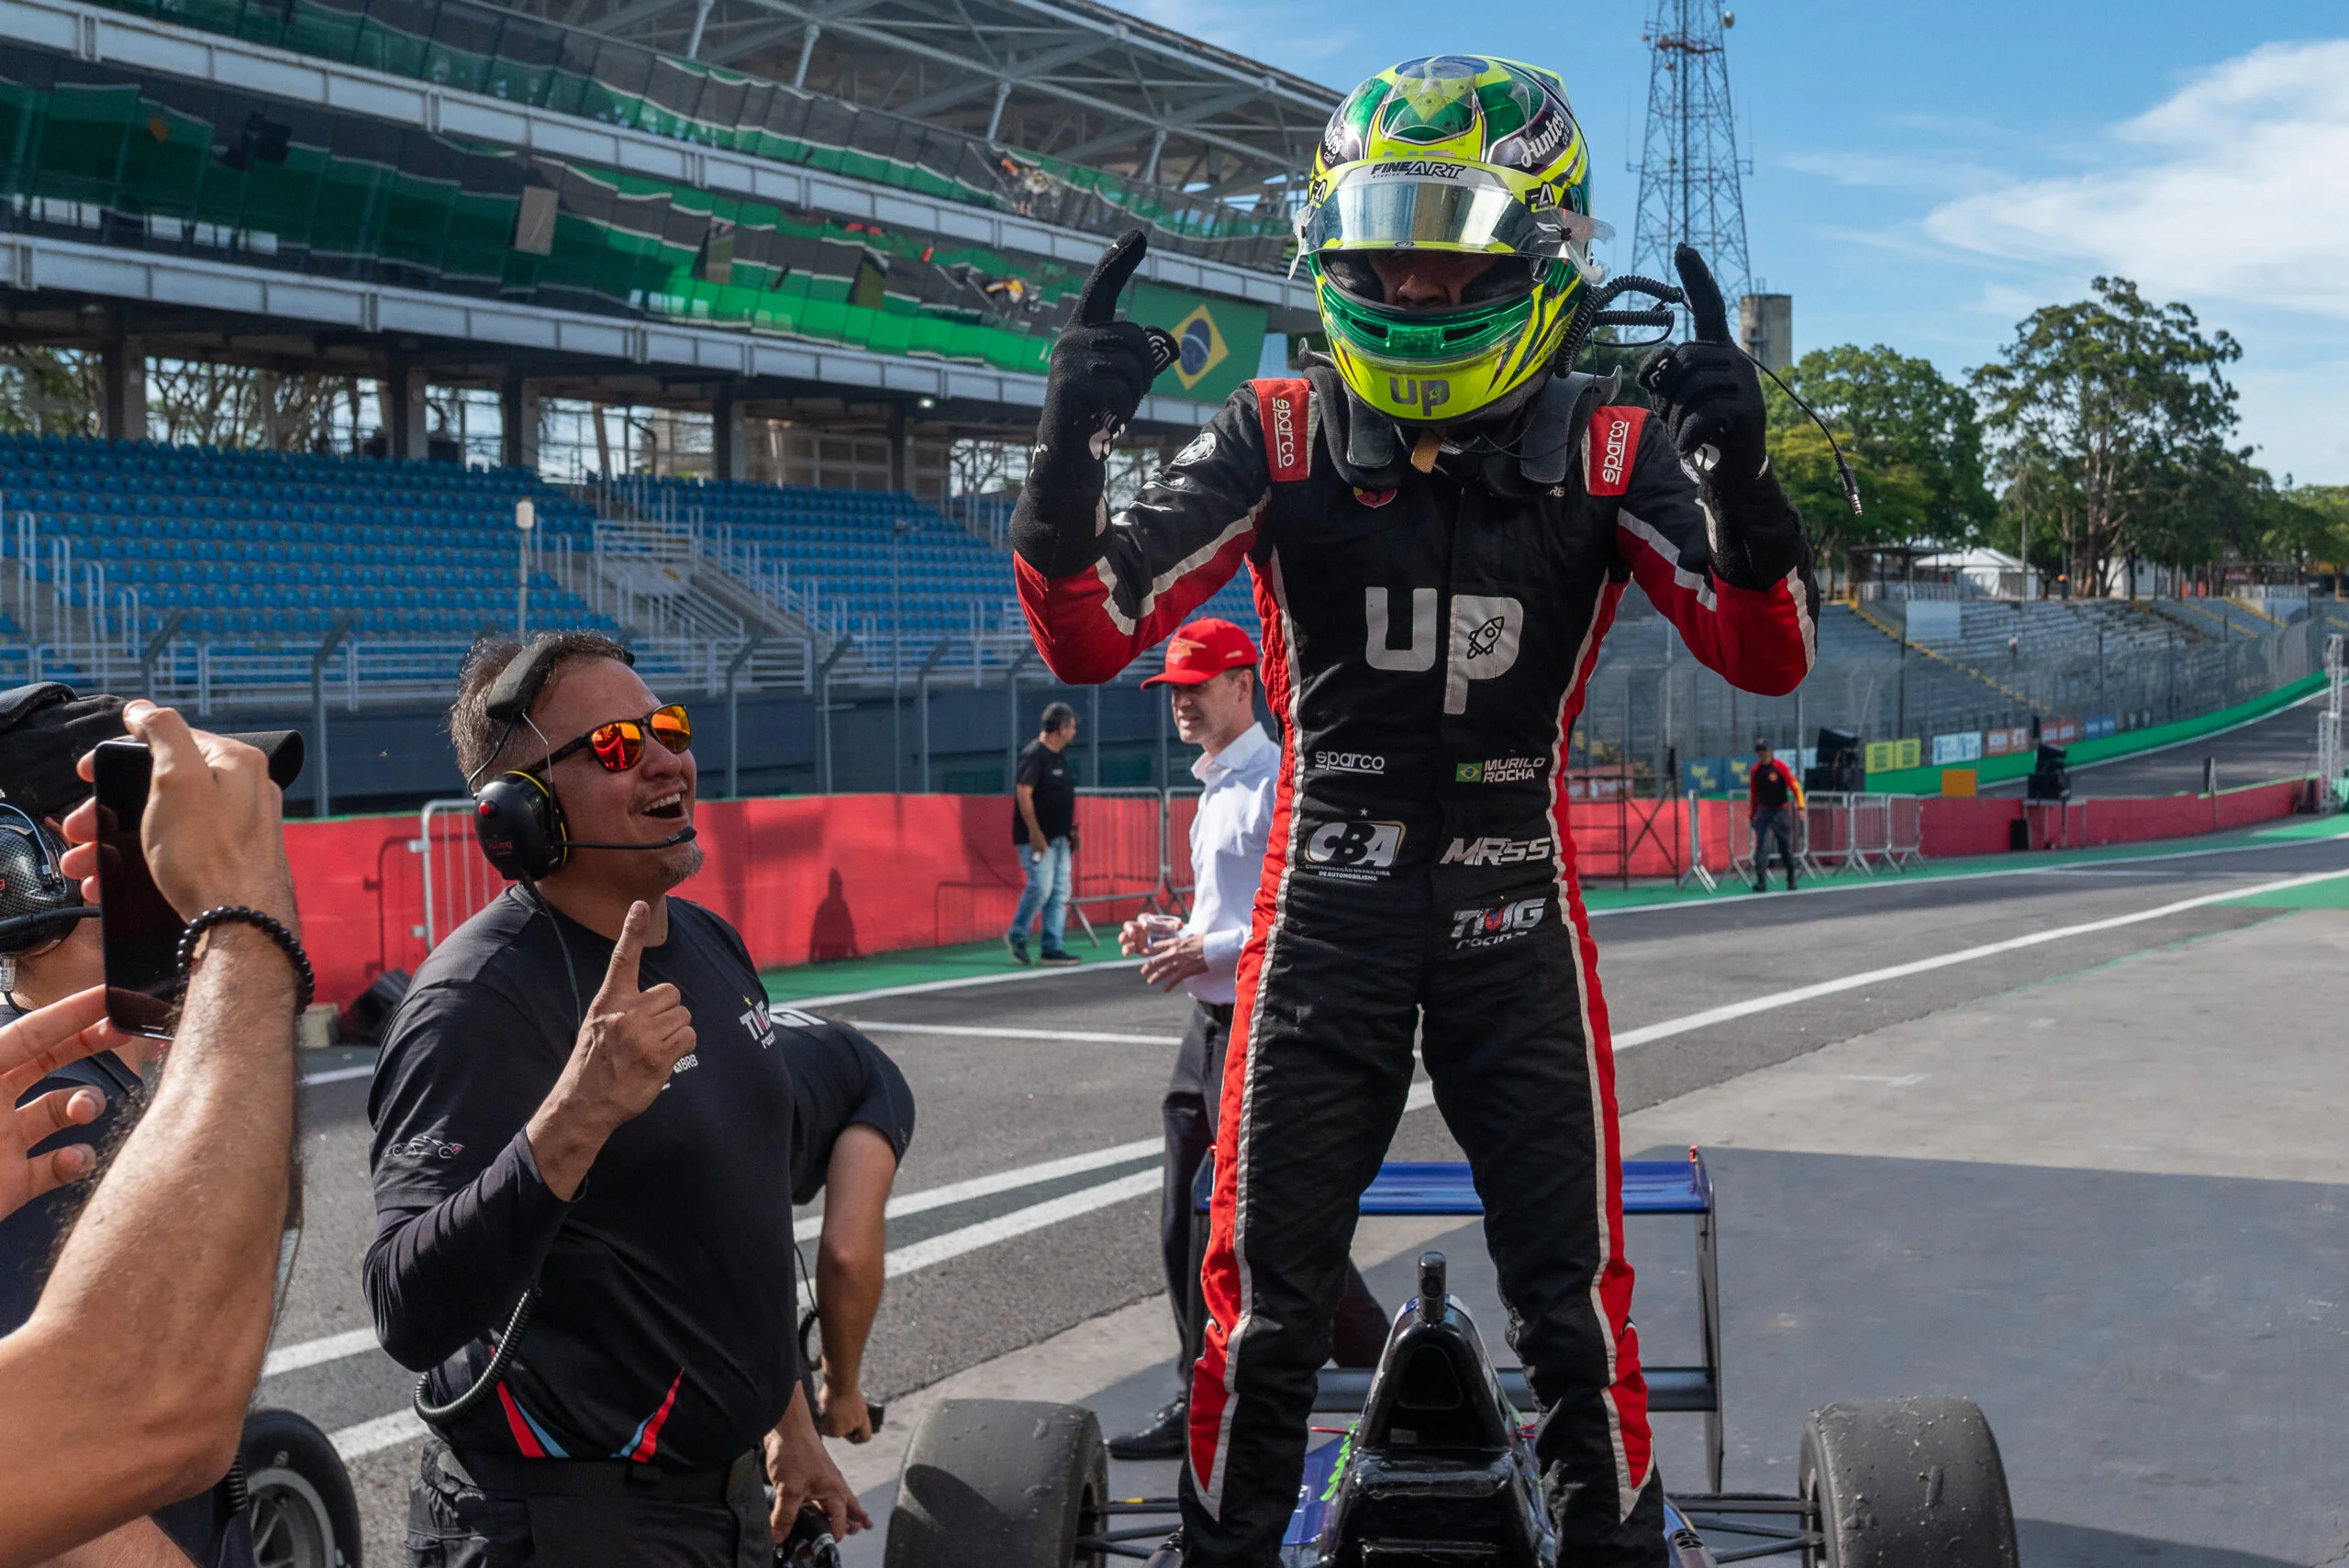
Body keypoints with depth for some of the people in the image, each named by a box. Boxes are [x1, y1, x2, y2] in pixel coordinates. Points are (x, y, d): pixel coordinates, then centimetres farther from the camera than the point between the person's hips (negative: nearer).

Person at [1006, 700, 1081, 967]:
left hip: (1059, 837, 9)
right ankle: (1016, 936, 7)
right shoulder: (1034, 755, -13)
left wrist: (1071, 829, 17)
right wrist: (1035, 832, -22)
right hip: (1037, 838, -9)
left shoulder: (1060, 756, 14)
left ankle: (1051, 948, 7)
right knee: (1041, 887, -12)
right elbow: (1023, 793, -18)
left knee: (1060, 892, 5)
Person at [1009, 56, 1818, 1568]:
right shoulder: (1278, 438, -5)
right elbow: (1086, 638, -8)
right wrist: (1069, 447, -25)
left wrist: (1738, 467, -27)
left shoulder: (1608, 450, -4)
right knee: (1265, 1298, 8)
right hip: (1323, 913, 0)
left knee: (1576, 1293, 6)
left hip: (1517, 914, 0)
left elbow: (1769, 656, -10)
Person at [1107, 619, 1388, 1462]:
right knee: (1187, 1224, 11)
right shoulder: (1214, 790, 17)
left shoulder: (1280, 782, -14)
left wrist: (1211, 952, -22)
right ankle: (1205, 1401, 20)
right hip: (1211, 1025, 10)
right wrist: (1171, 933, 9)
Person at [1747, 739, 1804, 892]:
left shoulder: (1781, 767, -7)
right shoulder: (1755, 770, 5)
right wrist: (1752, 814, 16)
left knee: (1786, 847, 6)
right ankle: (1761, 881, -15)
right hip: (1764, 812, 2)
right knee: (1762, 846, -11)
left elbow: (1795, 786, -11)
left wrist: (1800, 806, -22)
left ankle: (1791, 880, 22)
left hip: (1782, 811, -2)